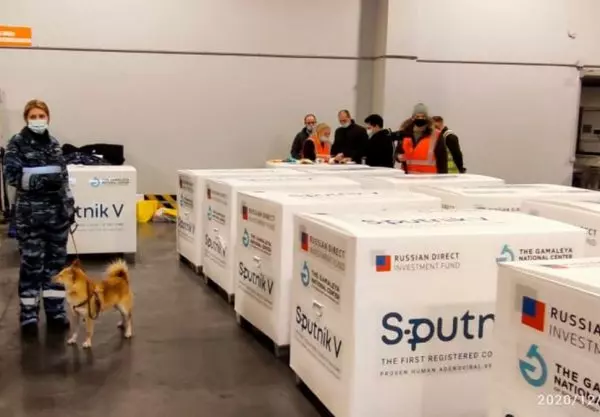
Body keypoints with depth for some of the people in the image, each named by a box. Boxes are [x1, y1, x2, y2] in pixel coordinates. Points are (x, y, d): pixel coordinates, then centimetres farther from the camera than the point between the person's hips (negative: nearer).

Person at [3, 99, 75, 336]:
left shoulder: (53, 143, 9)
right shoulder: (17, 143, -4)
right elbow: (11, 175, -12)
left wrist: (70, 205, 9)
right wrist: (40, 180, -25)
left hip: (57, 209, 4)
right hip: (30, 211, -4)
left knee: (57, 259, 8)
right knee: (32, 262, 0)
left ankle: (55, 312, 18)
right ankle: (29, 316, 10)